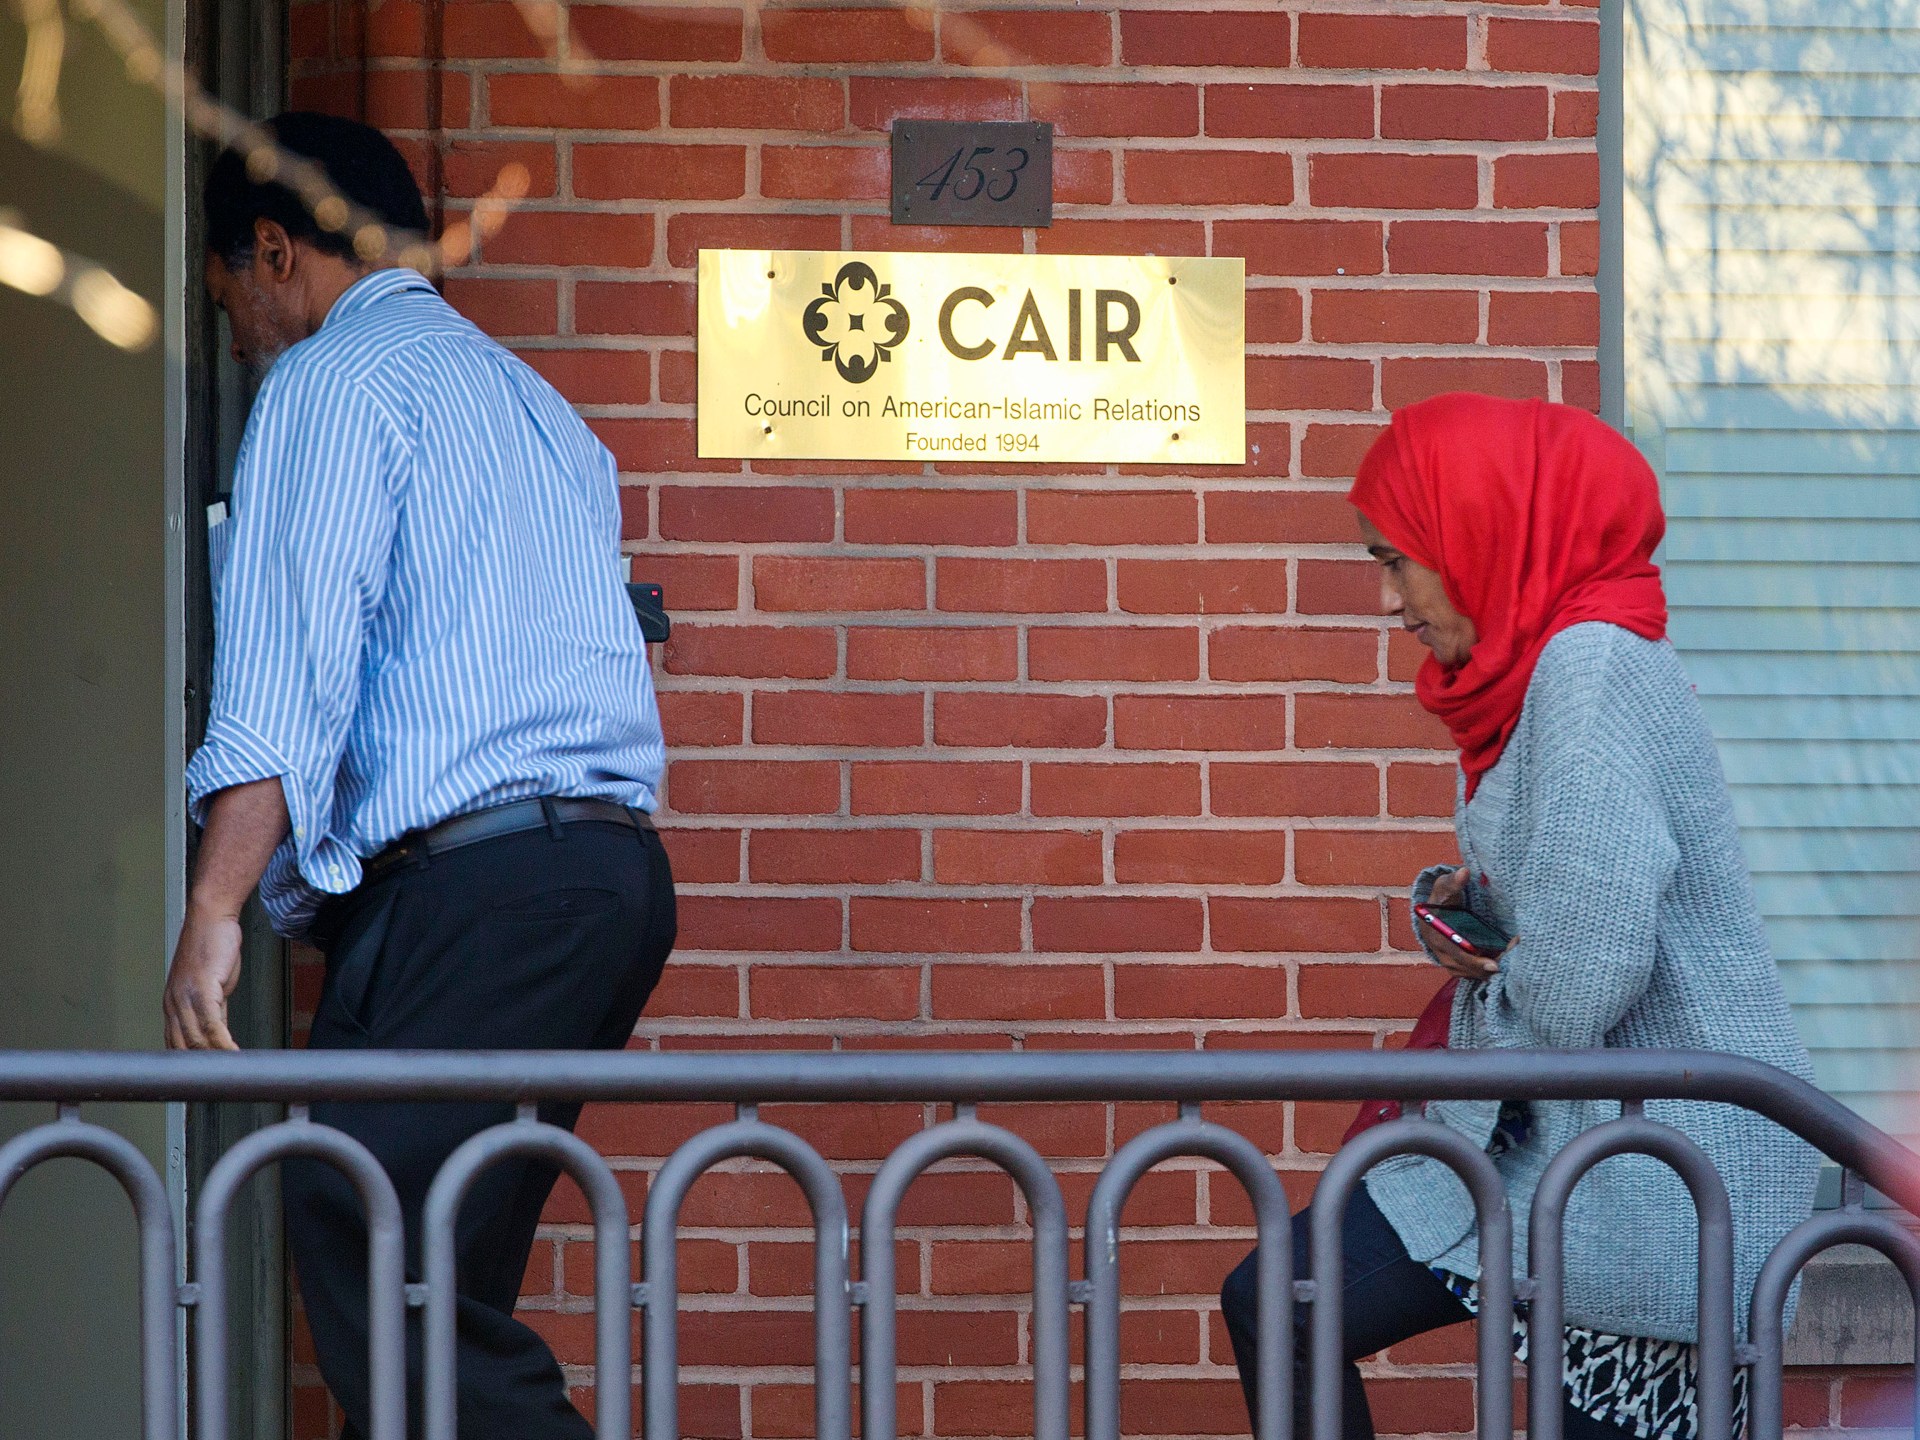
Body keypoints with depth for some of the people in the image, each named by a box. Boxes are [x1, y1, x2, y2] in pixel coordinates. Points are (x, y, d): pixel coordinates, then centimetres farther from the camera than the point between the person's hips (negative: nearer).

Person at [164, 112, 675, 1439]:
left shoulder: (334, 378, 0)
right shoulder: (534, 399, 28)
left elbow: (290, 658, -12)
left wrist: (216, 909, -18)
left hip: (474, 879, -9)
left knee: (372, 1272, -13)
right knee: (441, 1294, 6)